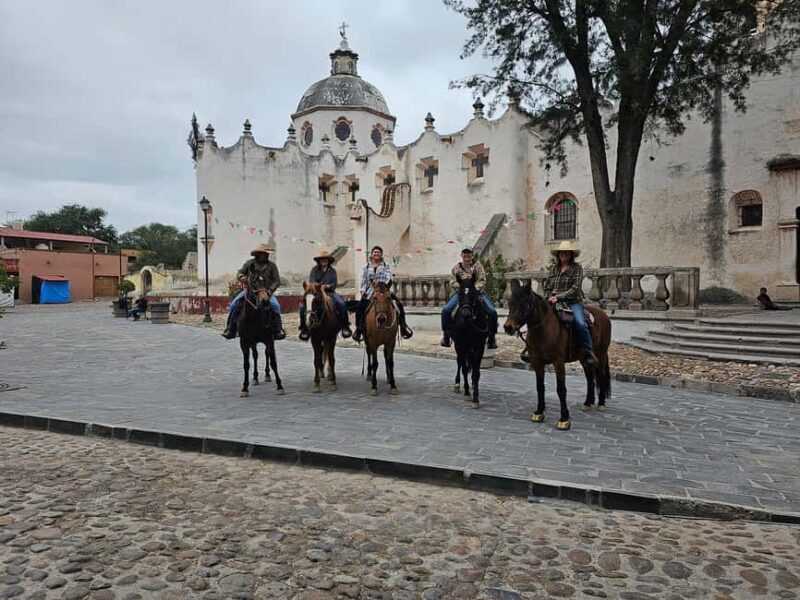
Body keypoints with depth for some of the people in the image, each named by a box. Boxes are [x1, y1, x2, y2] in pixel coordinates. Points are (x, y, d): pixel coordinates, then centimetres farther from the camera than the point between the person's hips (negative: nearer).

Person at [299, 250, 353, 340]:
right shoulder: (314, 270, 9)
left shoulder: (332, 271, 10)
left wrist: (327, 286, -18)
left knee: (341, 304, -24)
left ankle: (345, 327, -13)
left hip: (329, 292, 0)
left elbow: (335, 284, 2)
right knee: (304, 305, -23)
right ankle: (304, 328, -10)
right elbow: (311, 280, -5)